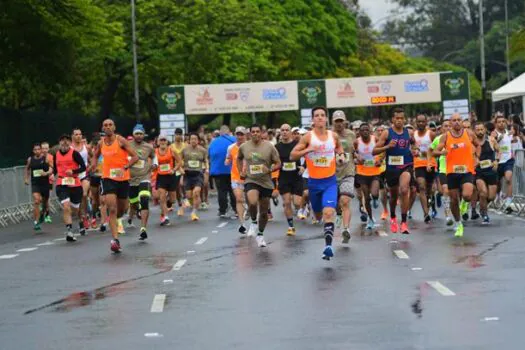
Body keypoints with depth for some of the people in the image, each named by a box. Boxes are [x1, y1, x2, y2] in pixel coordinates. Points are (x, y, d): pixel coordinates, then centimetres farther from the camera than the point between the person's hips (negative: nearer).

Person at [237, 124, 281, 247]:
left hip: (266, 182, 1)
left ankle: (260, 235, 31)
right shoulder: (244, 147, 0)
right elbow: (239, 158, 21)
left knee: (264, 212, 10)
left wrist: (270, 169, -21)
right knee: (252, 202, -30)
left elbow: (278, 163, -2)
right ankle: (253, 222, 0)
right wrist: (241, 171, 8)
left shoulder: (269, 147, -6)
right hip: (251, 181, -1)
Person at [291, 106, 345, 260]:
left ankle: (328, 245, -24)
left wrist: (341, 155, 0)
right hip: (314, 182, 1)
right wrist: (308, 150, -22)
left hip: (330, 181, 0)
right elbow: (292, 156, -9)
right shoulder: (308, 137, -7)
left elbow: (339, 147, 22)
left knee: (329, 212, -20)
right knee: (318, 214, 17)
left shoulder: (334, 136, 0)